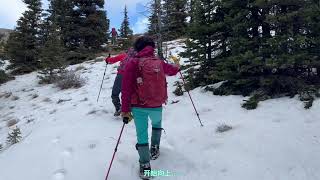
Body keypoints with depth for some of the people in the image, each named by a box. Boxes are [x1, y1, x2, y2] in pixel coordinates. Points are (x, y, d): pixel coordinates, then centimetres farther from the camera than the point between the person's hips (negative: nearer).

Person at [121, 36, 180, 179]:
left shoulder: (132, 63, -8)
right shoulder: (159, 63, 0)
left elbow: (126, 89, -13)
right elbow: (172, 70, 23)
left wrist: (125, 110, -6)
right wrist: (177, 66, 48)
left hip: (138, 107, -2)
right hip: (156, 106, 2)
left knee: (142, 135, 9)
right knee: (157, 124, 31)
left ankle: (145, 167, 12)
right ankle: (154, 150, 38)